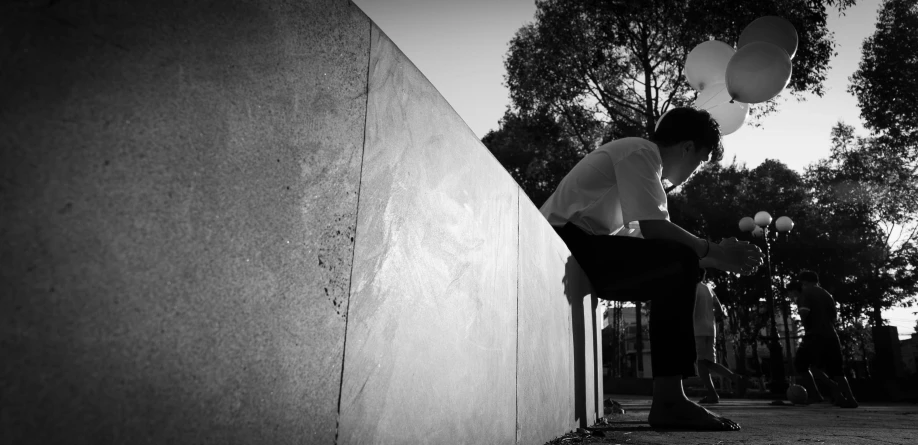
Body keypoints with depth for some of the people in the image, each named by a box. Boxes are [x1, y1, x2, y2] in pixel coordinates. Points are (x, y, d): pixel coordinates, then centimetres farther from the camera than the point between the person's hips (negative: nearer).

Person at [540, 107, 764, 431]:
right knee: (679, 263, -18)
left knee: (672, 277, 10)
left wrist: (717, 257, 16)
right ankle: (668, 399, -16)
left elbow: (647, 239, 17)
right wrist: (714, 252, -5)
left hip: (579, 249, 10)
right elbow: (653, 228, -18)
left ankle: (669, 396, 8)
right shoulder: (641, 152, -6)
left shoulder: (644, 161, 23)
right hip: (566, 240, -10)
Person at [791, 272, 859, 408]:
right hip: (831, 335, 6)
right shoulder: (827, 294, 18)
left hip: (815, 336, -6)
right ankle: (850, 399, 4)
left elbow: (804, 312, -19)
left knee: (801, 365, 8)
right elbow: (835, 316, 17)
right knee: (836, 371, 13)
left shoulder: (805, 294, -2)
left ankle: (816, 396, 1)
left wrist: (806, 325, -1)